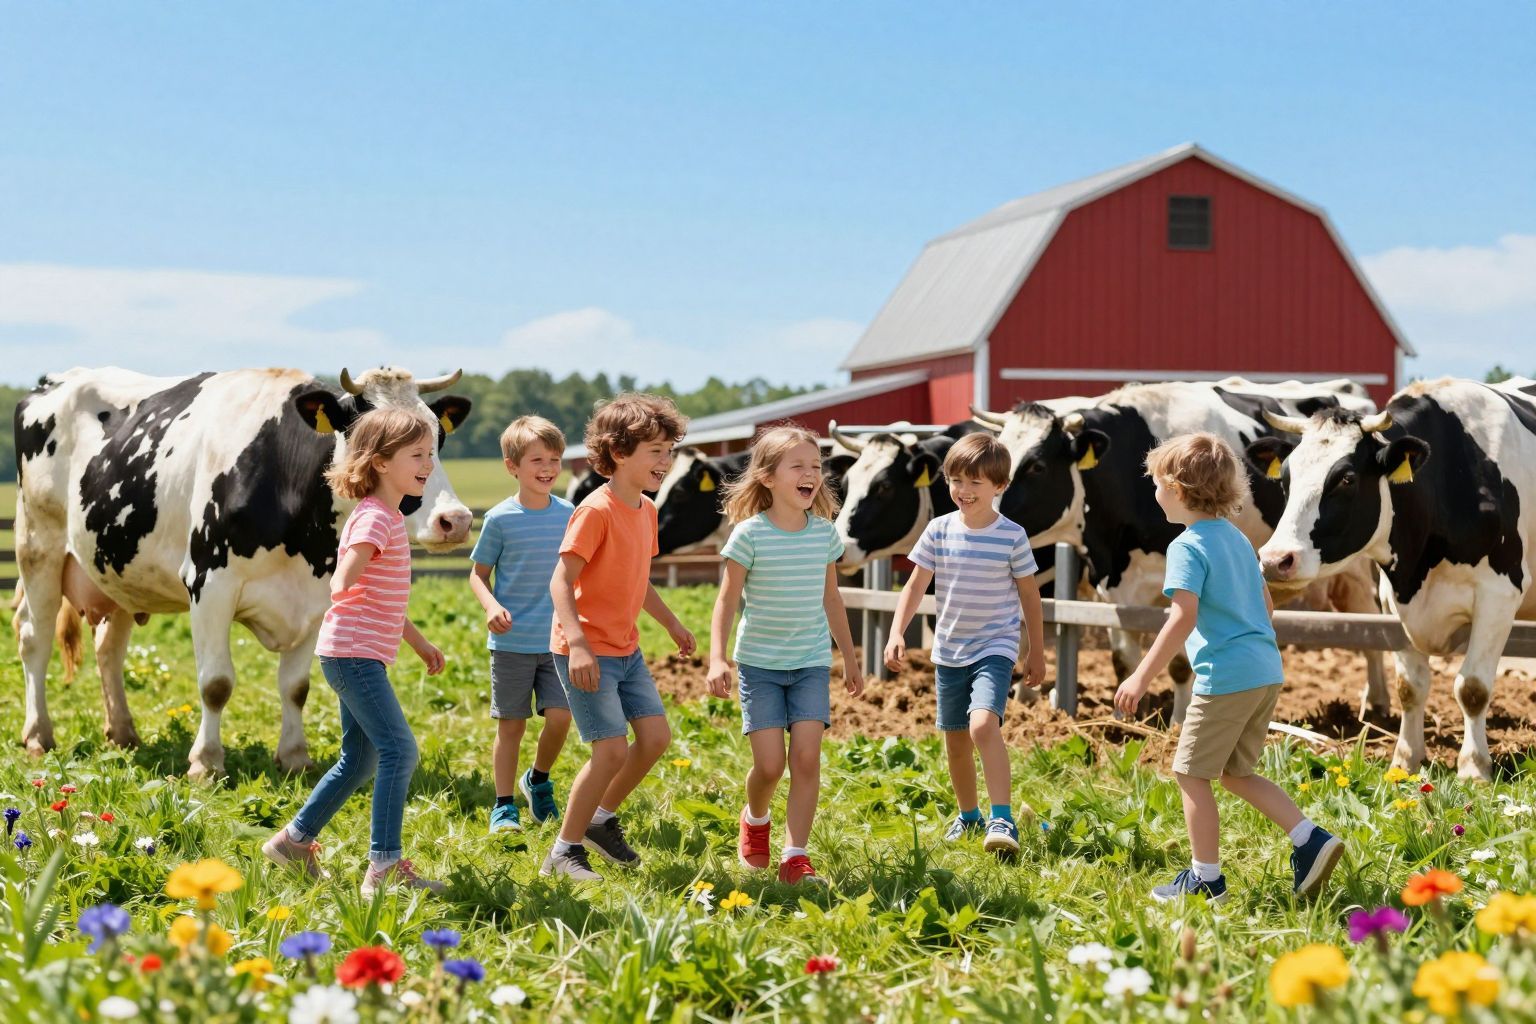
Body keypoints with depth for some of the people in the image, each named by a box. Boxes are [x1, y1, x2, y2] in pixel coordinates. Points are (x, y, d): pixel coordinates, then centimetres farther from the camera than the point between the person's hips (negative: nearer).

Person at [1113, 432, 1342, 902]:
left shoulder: (1187, 547, -10)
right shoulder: (1237, 539, 16)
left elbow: (1183, 617, -21)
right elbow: (1267, 607, 21)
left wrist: (1142, 676, -21)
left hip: (1225, 677, -9)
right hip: (1266, 671, 9)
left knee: (1191, 773, 3)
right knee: (1236, 774, 18)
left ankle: (1205, 879, 6)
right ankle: (1312, 841, 7)